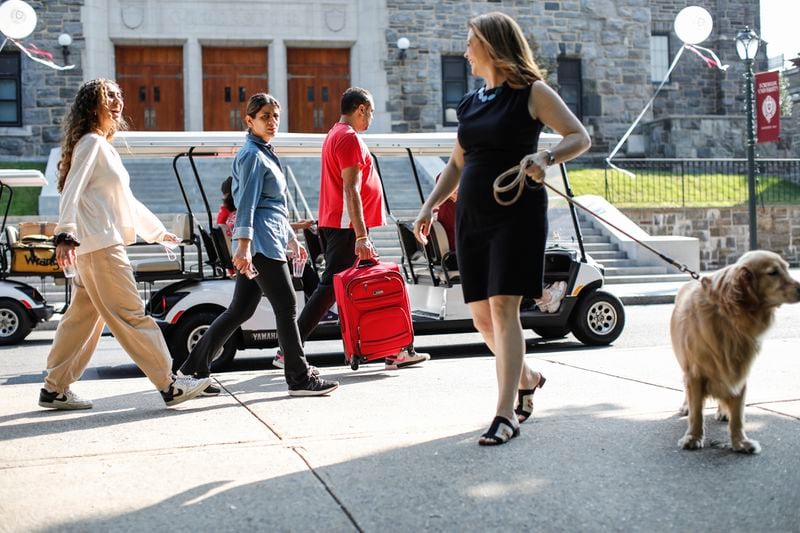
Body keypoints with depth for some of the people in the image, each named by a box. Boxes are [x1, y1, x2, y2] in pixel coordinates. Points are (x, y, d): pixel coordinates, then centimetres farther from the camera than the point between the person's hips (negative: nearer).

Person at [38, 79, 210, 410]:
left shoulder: (103, 147, 23)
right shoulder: (91, 143, -7)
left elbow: (125, 200, 30)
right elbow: (72, 191, -19)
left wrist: (158, 231, 35)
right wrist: (66, 235, -31)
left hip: (98, 248, 10)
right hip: (100, 246, -10)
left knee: (83, 319, 11)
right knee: (132, 317, -7)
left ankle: (54, 390, 15)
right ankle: (170, 386, -5)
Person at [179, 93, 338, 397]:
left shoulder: (265, 154, 23)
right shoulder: (252, 155, -7)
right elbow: (247, 203, -18)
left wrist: (292, 239, 32)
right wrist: (243, 245, -25)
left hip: (270, 240, 10)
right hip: (261, 242, -10)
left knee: (240, 310, 10)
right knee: (286, 308, -6)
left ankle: (194, 369, 16)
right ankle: (300, 378, 0)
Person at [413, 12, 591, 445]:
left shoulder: (531, 93, -3)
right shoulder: (469, 103, 15)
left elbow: (580, 137, -7)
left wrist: (545, 157, -26)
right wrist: (430, 206, 12)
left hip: (517, 213, -6)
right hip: (471, 215, 7)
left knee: (503, 308, -13)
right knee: (482, 314, 7)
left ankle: (506, 415, -11)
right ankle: (527, 378, 32)